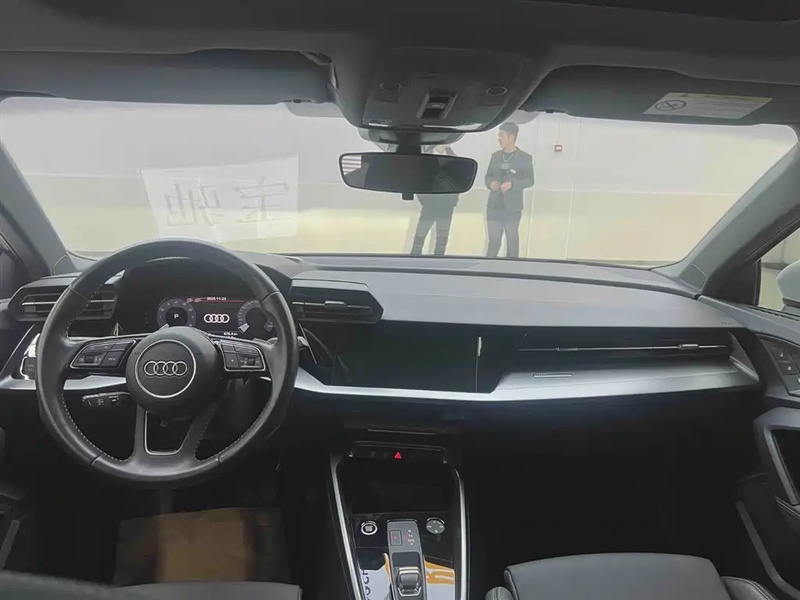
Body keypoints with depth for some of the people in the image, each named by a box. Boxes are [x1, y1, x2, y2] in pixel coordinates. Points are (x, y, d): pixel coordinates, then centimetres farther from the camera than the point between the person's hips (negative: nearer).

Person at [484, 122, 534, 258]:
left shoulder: (525, 158, -1)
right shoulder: (495, 156, 12)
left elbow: (530, 180, -3)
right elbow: (488, 176, 16)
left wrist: (512, 184, -19)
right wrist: (490, 183, -8)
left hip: (512, 207, -3)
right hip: (494, 206, 3)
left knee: (512, 240, 5)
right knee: (493, 240, 4)